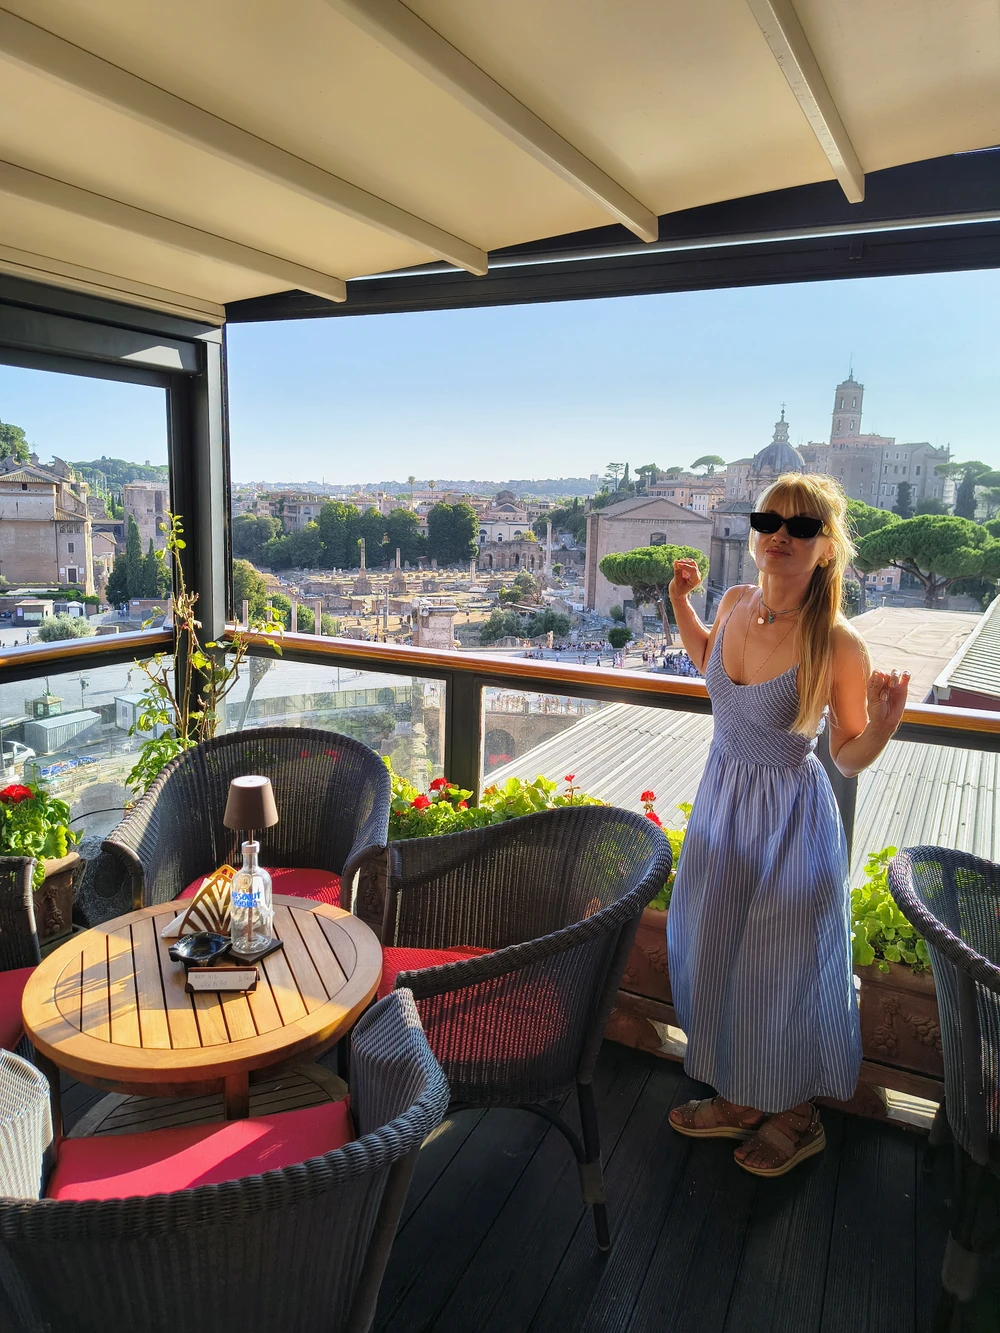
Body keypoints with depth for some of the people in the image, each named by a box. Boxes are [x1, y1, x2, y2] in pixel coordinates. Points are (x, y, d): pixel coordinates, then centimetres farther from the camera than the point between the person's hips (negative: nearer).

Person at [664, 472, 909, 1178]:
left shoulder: (838, 645, -24)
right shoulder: (737, 603, -7)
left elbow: (850, 758, -12)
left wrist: (884, 723, -32)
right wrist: (682, 602, 6)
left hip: (790, 816, -6)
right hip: (723, 798, 7)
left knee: (782, 964, 11)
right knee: (715, 952, 19)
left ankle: (797, 1114, 40)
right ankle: (739, 1099, 43)